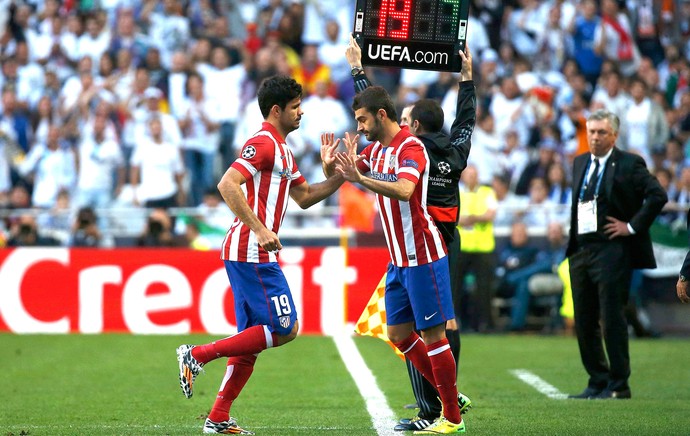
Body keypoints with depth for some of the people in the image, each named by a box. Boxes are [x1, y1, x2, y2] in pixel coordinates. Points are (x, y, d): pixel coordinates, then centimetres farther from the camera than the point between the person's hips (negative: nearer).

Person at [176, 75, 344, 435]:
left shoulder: (281, 149, 21)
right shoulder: (262, 143, -11)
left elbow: (304, 197, 28)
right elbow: (227, 185, -23)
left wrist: (336, 176, 12)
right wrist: (260, 229, -27)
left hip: (251, 253, 10)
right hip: (251, 252, -10)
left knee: (252, 340, 9)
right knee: (284, 329, -11)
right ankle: (199, 354, -9)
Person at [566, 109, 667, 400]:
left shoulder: (629, 164, -6)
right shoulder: (580, 163, 16)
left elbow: (657, 195, -15)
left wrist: (633, 226, -14)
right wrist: (572, 240, 14)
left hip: (612, 252, -7)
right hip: (581, 251, 7)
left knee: (612, 321, -6)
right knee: (584, 324, 9)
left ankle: (618, 385, 2)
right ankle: (597, 382, 18)